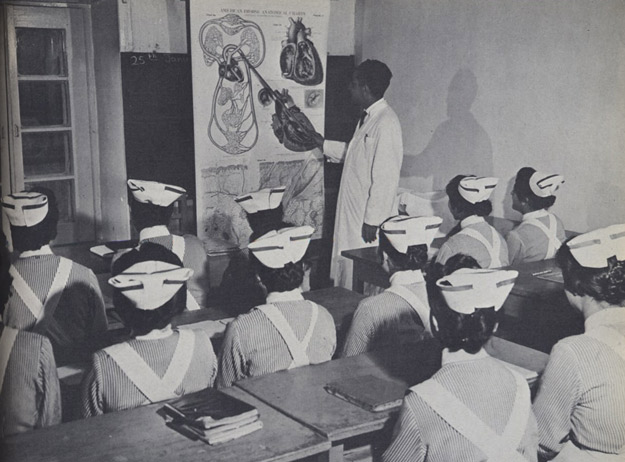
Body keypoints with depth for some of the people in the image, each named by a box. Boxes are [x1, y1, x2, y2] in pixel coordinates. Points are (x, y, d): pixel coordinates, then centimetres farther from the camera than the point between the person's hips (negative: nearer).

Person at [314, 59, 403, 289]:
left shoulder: (386, 123, -20)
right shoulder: (368, 117, 11)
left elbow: (385, 178, -22)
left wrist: (372, 220, -21)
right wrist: (324, 144, 24)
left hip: (367, 219, -10)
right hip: (352, 213, 10)